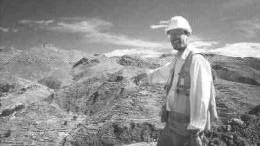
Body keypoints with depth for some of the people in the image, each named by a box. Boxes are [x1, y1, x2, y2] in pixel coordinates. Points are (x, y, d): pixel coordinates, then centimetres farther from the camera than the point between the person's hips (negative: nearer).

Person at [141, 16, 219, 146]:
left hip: (188, 127, -9)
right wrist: (150, 74, 55)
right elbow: (163, 72, 34)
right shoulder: (177, 61, 10)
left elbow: (201, 99, -26)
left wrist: (195, 132, -28)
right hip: (173, 123, 9)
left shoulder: (197, 61, -18)